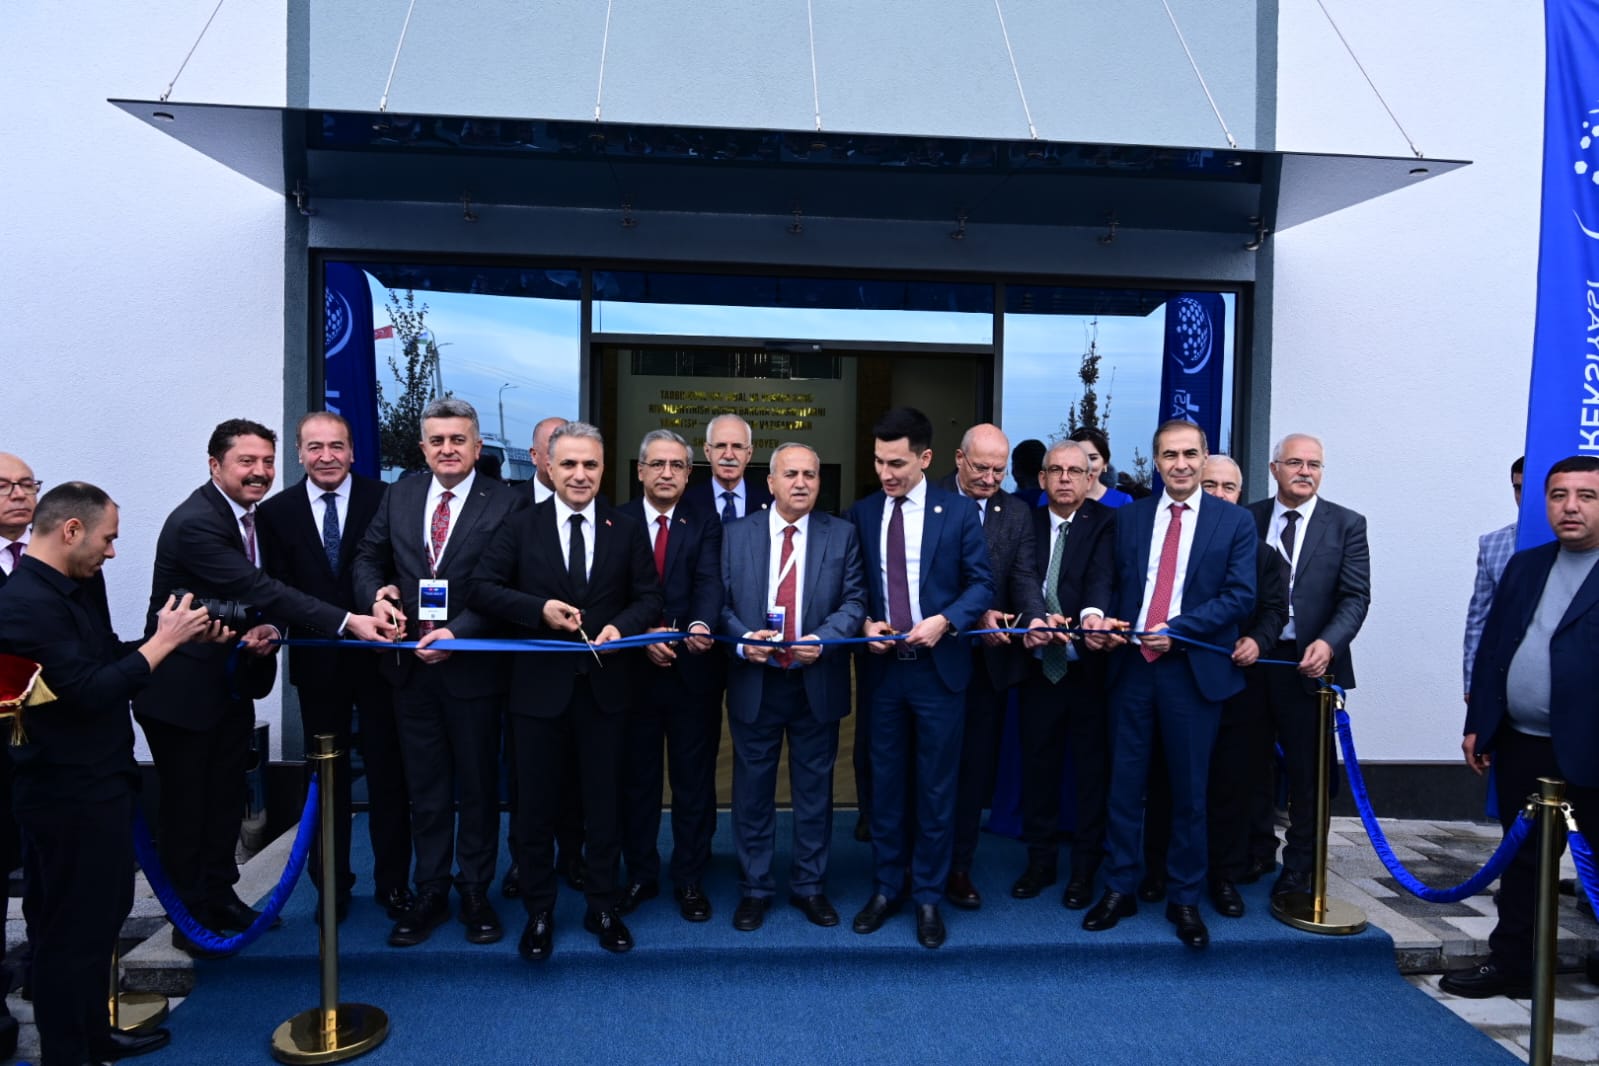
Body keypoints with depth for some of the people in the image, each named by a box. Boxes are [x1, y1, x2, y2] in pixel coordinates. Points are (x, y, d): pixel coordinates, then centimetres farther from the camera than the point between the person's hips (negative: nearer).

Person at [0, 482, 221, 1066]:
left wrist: (185, 636, 1)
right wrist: (162, 641, -22)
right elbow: (89, 692, -28)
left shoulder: (79, 586, 6)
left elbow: (108, 657, 13)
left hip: (100, 782, 10)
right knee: (73, 928, 5)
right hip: (68, 794, -10)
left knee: (106, 911, 22)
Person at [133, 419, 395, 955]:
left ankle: (220, 897, 33)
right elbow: (259, 590, -32)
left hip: (234, 684, 8)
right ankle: (191, 919, 19)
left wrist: (269, 629, -16)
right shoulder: (195, 522, -23)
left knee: (227, 797, 17)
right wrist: (348, 622, -39)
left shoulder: (256, 518, 4)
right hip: (183, 687, -8)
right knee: (186, 804, 5)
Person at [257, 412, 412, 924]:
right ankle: (331, 883, 27)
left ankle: (393, 882, 20)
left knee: (387, 772, 7)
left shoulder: (383, 499, -3)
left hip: (378, 655, -2)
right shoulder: (276, 511, 3)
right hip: (317, 662, 2)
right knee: (326, 775, 13)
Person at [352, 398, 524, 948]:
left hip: (473, 665, -4)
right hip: (411, 665, 4)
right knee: (424, 789, 14)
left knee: (477, 785, 10)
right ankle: (430, 893, 27)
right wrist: (377, 593, -8)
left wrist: (458, 633, -22)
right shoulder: (399, 495, 8)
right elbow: (369, 557, 13)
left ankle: (476, 893, 25)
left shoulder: (506, 503, -8)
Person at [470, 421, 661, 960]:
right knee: (536, 803, 9)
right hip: (539, 684, -1)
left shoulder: (627, 530, 4)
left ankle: (603, 908, 28)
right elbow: (484, 589, -4)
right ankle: (539, 913, 26)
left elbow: (649, 597, 2)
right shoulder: (521, 526, 1)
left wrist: (622, 626, -18)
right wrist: (539, 608, -18)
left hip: (604, 684, 1)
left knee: (603, 800, 12)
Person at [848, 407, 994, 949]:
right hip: (882, 667, 3)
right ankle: (887, 888, 26)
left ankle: (928, 896, 20)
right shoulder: (861, 514, 3)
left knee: (936, 788, 6)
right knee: (886, 784, 12)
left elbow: (981, 583, -3)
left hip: (939, 667, -2)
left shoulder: (958, 512, -4)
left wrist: (944, 621, -18)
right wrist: (865, 623, -9)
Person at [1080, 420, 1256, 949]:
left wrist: (1177, 629, -15)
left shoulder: (1234, 520, 1)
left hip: (1193, 669, -2)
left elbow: (1240, 596, -6)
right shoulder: (1128, 516, 9)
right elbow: (1114, 583, 11)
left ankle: (1185, 900, 21)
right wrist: (1099, 616, -10)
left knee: (1189, 790, 7)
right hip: (1131, 665, 2)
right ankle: (1120, 889, 21)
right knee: (1124, 783, 8)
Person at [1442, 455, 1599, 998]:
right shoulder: (1524, 565, 11)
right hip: (1521, 746, 5)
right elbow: (1491, 646, 13)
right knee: (1523, 861, 17)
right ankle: (1511, 964, 29)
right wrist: (1477, 723, 11)